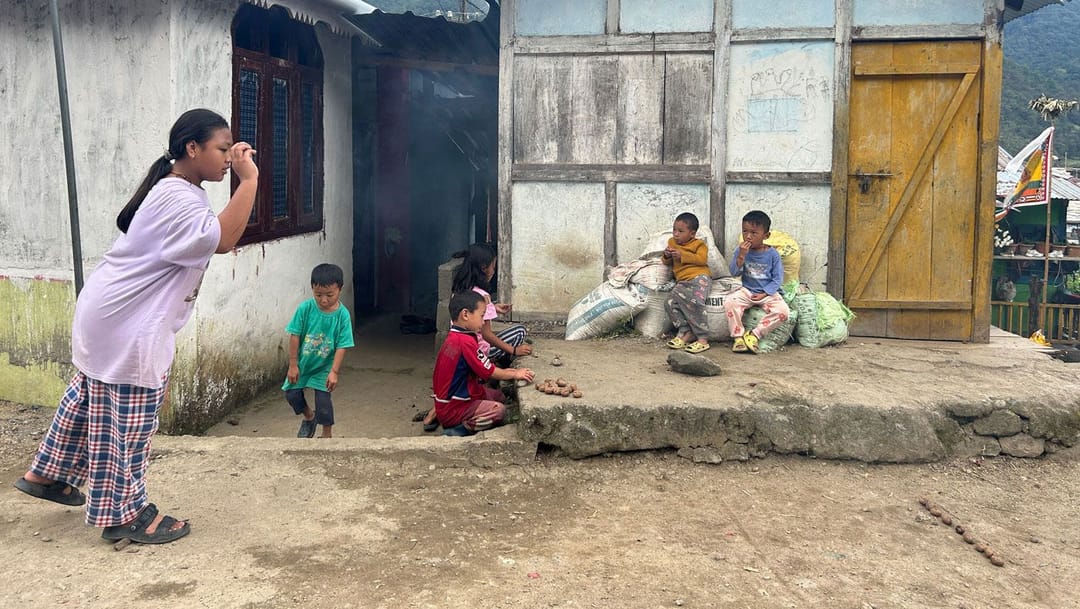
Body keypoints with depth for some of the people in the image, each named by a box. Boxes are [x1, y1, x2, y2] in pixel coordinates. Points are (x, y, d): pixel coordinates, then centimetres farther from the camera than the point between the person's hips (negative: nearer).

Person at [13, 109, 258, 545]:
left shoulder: (181, 192, 12)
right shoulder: (177, 200, -23)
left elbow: (216, 240, 11)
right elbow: (222, 239, -37)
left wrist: (242, 177, 8)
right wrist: (249, 179, -32)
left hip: (113, 316, 11)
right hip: (128, 327, -11)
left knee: (90, 398, 24)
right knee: (127, 419, 0)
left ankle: (48, 474, 40)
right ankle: (124, 513, 12)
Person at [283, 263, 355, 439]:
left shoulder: (343, 315, -19)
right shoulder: (305, 308, -18)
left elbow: (342, 346, -16)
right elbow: (295, 336, -12)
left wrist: (334, 372, -21)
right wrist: (293, 365, -10)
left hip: (324, 365, -2)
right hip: (302, 362, 2)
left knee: (323, 400, -9)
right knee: (292, 394, 3)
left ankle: (327, 434, 15)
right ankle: (309, 416, 35)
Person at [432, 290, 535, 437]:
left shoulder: (453, 338, 8)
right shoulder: (466, 342, -24)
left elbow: (480, 370, 13)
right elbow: (489, 372, -16)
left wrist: (504, 372, 6)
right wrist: (514, 374, -2)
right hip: (452, 410, -10)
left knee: (498, 395, 21)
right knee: (499, 410, -20)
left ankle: (460, 424, 7)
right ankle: (459, 430, -13)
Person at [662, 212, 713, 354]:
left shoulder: (699, 244, 6)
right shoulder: (672, 242, 22)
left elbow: (702, 259, -11)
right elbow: (668, 263, 26)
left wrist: (682, 255, -16)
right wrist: (666, 256, 1)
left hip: (699, 277, -6)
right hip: (682, 281, 6)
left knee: (694, 302, -29)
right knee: (670, 303, -16)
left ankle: (703, 338, -25)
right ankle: (686, 332, -8)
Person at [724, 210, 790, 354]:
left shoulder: (772, 254, -6)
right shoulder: (741, 250, -1)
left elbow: (777, 279, -4)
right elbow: (734, 273, -8)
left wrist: (764, 294, -14)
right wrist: (741, 255, -22)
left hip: (768, 293, -1)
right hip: (747, 291, 1)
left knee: (783, 311, -27)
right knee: (730, 302, -29)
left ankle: (754, 334, -15)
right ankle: (738, 337, -17)